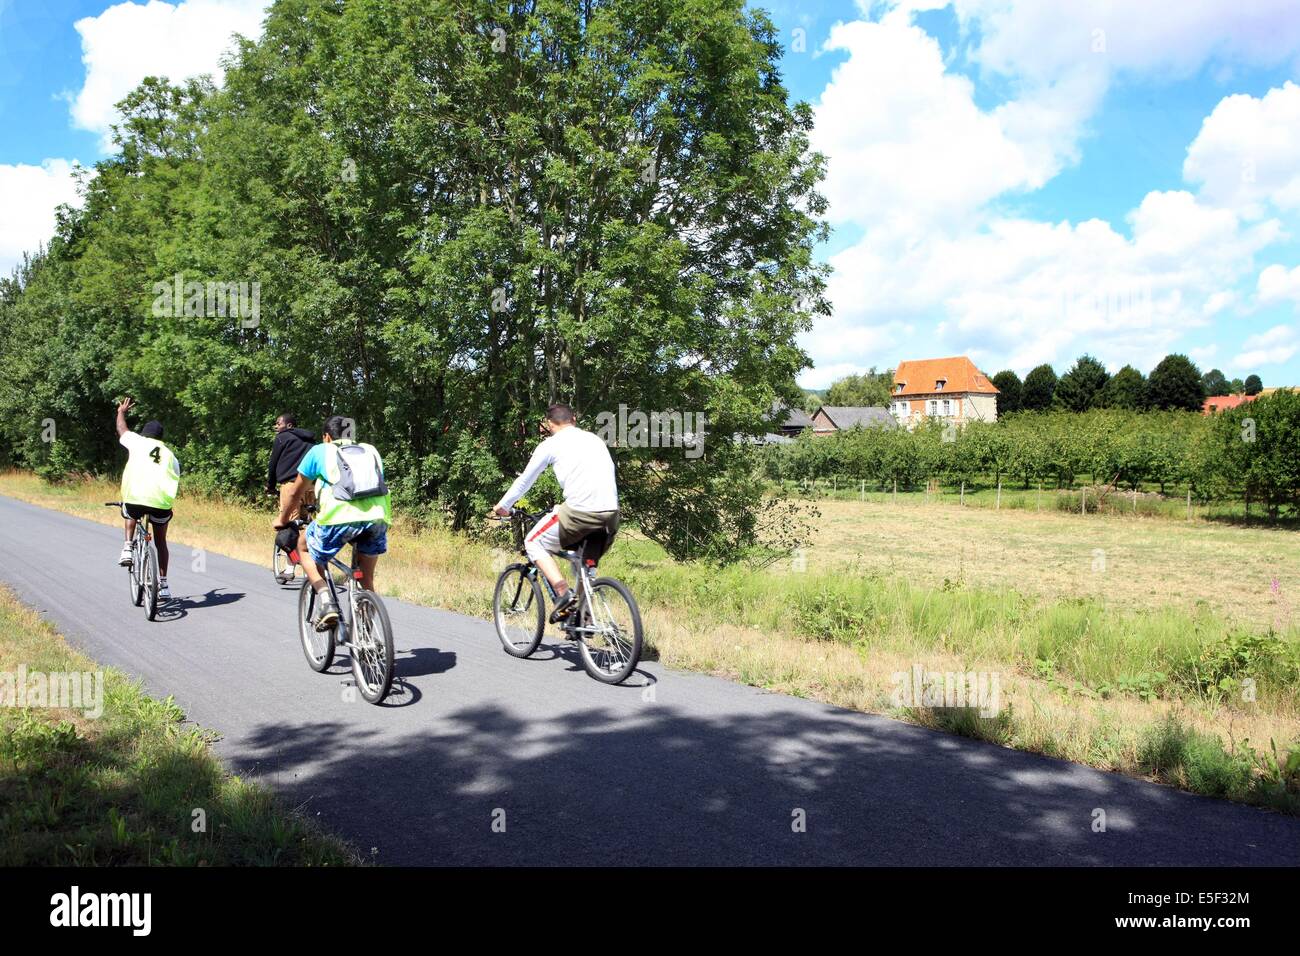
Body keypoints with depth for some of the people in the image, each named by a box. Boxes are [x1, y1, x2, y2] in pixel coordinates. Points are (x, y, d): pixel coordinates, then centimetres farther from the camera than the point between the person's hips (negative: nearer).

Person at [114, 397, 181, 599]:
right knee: (160, 541, 21)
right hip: (162, 503, 1)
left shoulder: (137, 441, 15)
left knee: (130, 515, 37)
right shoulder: (170, 455, 20)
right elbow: (175, 482, 19)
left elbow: (121, 429, 35)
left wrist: (121, 412, 55)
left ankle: (127, 548, 19)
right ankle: (163, 584, 19)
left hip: (135, 498, -1)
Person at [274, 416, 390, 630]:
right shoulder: (370, 451, 28)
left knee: (305, 548, 26)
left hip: (340, 519, -3)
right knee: (366, 579, 23)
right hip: (378, 517, 3)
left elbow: (296, 493, 27)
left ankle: (326, 604, 9)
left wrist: (283, 520, 43)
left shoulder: (319, 451, 19)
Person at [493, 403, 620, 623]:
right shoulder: (595, 439, 23)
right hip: (611, 514, 6)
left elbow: (525, 480, 17)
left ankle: (563, 593, -1)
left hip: (579, 512, -6)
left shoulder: (551, 444, 8)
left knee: (533, 542, 14)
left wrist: (503, 506, 33)